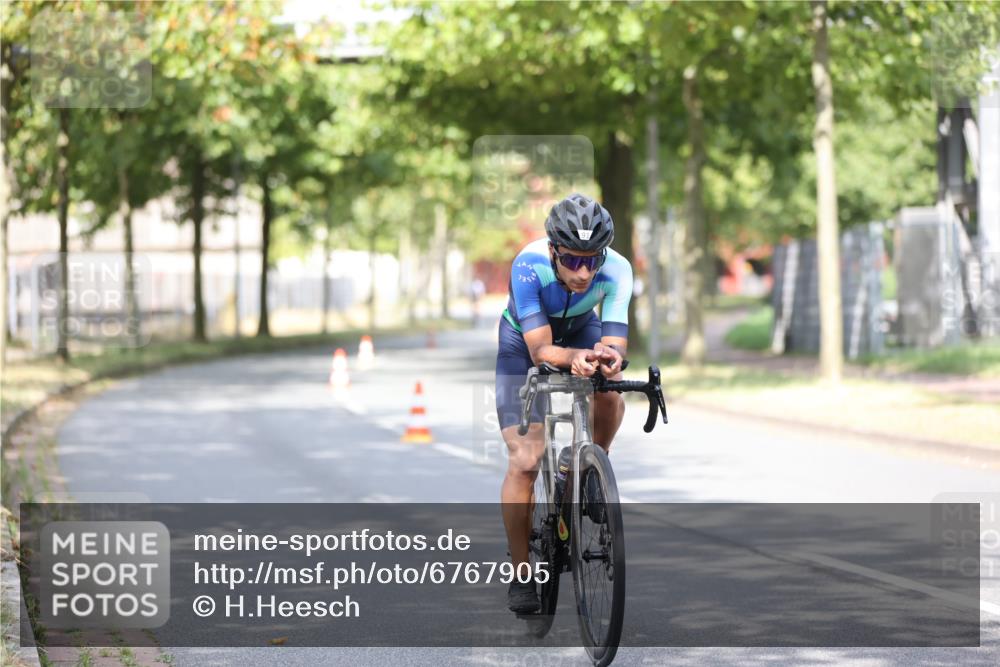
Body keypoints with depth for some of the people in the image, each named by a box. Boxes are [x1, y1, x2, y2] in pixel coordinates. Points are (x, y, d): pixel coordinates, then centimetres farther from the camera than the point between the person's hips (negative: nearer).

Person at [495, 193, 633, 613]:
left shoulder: (616, 271, -31)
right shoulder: (529, 265, -37)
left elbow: (614, 341, -35)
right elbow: (540, 350, -39)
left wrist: (609, 356, -58)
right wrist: (574, 357, -60)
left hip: (581, 330, 2)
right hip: (524, 341, -2)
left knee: (611, 394, -31)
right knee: (525, 461, -13)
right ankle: (520, 574, 1)